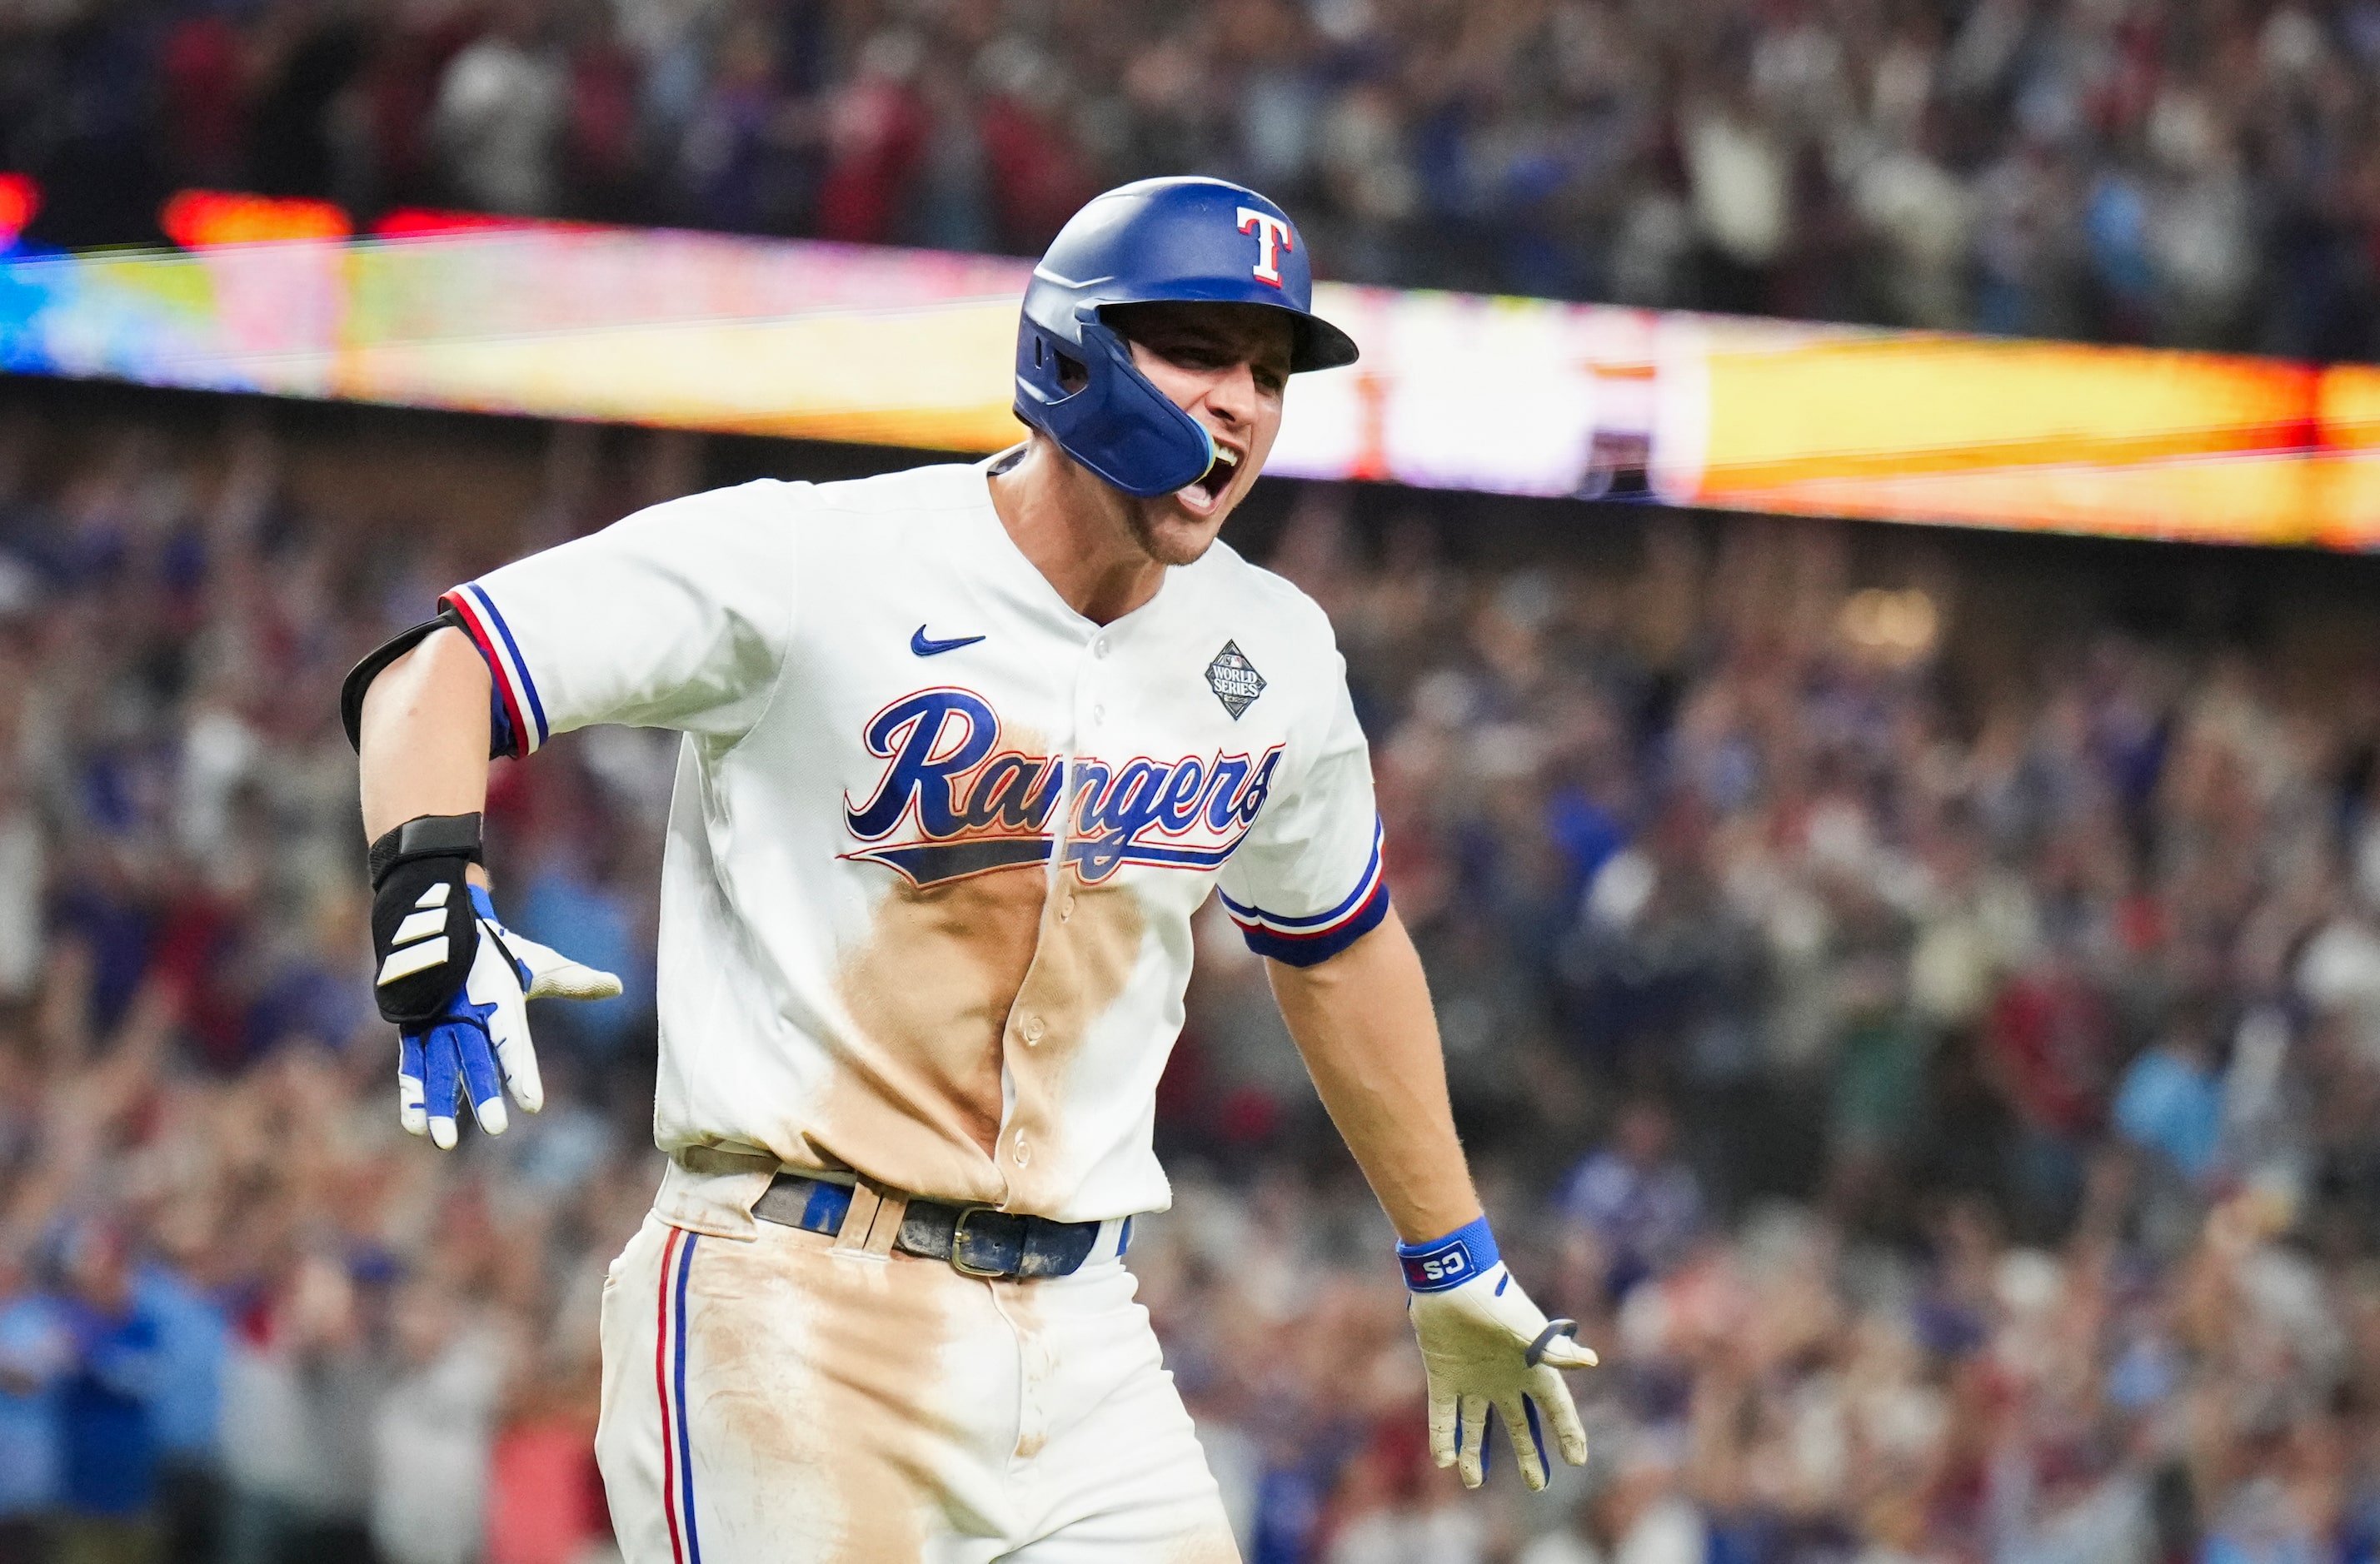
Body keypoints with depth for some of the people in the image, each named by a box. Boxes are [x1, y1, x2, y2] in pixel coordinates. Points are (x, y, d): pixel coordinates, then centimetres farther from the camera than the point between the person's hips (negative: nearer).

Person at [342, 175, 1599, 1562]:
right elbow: (435, 670, -11)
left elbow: (1338, 943, 25)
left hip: (1080, 1338, 6)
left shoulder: (1274, 659, 8)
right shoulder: (811, 563, -10)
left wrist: (1457, 1266, 30)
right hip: (792, 1319, -6)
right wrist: (431, 902, -30)